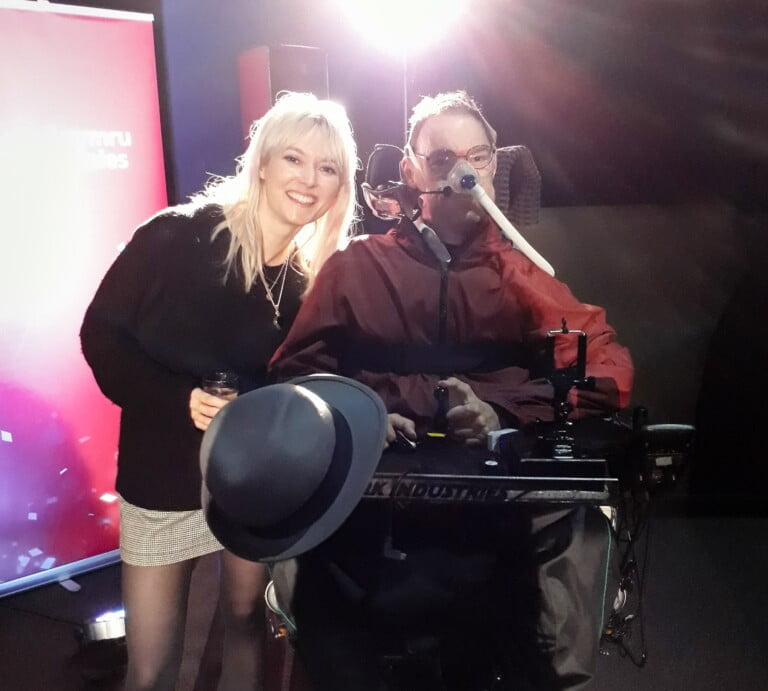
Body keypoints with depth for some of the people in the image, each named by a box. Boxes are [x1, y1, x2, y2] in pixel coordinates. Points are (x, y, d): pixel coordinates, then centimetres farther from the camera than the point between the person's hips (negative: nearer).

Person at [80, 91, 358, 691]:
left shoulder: (318, 276, -4)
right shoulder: (177, 236, -15)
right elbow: (102, 334, -10)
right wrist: (177, 400, -22)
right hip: (164, 476, -2)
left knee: (247, 620, 21)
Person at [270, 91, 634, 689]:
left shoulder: (518, 268, 12)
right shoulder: (356, 265, 11)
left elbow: (606, 369, -1)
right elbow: (295, 371, 3)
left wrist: (501, 410, -17)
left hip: (497, 510, 2)